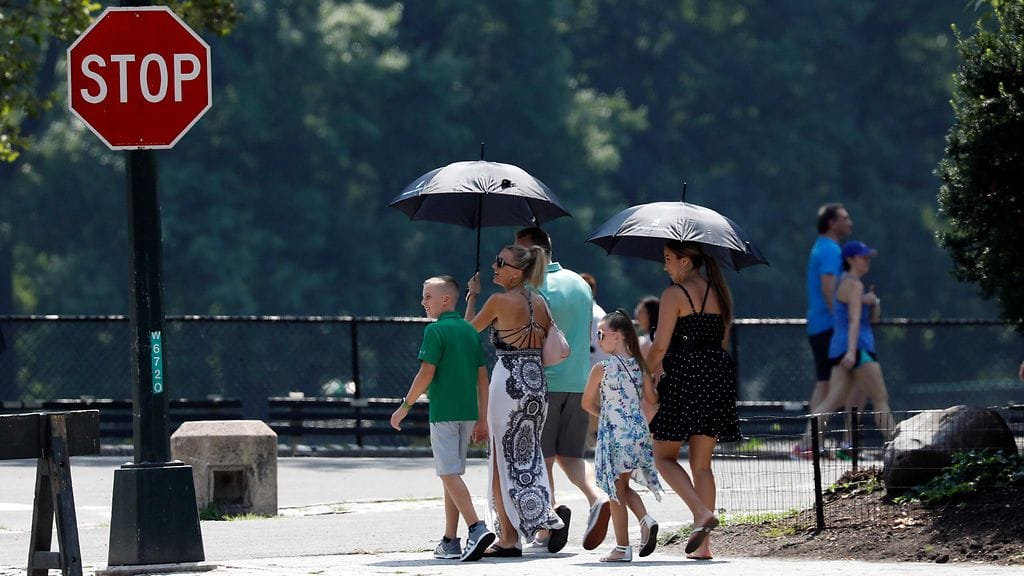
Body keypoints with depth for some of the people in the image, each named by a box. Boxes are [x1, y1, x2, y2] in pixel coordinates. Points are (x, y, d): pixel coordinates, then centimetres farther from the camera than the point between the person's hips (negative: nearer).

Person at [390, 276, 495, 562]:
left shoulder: (435, 331, -9)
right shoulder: (470, 331, 11)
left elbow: (426, 374, -14)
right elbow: (482, 377, 12)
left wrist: (405, 407, -5)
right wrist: (482, 419, 16)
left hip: (443, 413, -7)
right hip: (468, 411, 7)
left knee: (450, 474, -8)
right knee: (452, 475, 14)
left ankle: (477, 528, -25)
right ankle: (449, 541, 15)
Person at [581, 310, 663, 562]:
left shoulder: (601, 368, -10)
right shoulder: (640, 365, 2)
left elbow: (587, 403, 0)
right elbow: (651, 398, 8)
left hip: (614, 432, -5)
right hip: (639, 431, 5)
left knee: (616, 489, 3)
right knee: (623, 487, 20)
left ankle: (622, 547, 5)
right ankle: (645, 519, -4)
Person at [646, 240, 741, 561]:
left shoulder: (674, 294, -9)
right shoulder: (719, 294, 12)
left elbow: (660, 346, -11)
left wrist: (646, 373, 5)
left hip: (684, 378, -7)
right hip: (718, 376, 7)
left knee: (665, 457, 4)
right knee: (702, 463, 10)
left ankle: (701, 513, -19)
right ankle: (703, 545, 6)